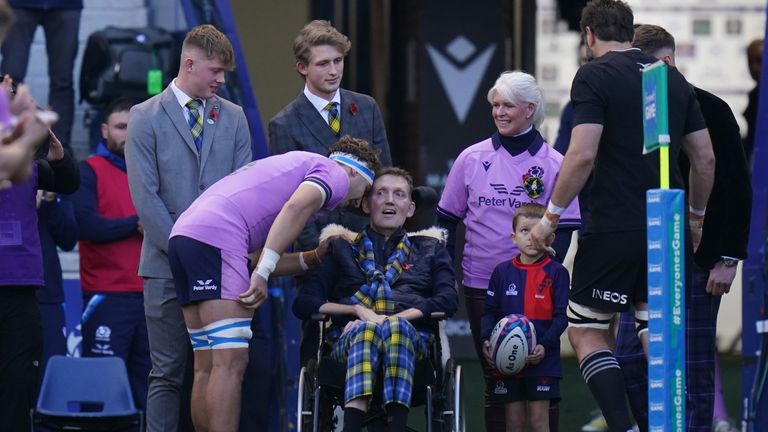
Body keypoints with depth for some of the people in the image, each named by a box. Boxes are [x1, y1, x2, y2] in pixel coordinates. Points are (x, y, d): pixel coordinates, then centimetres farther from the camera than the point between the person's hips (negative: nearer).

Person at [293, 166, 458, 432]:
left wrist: (393, 319, -5)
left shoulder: (430, 249, 31)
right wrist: (358, 310, -1)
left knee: (397, 328, -38)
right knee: (365, 331, -38)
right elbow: (304, 304, 17)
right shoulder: (342, 248, 30)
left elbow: (447, 300, 12)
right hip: (349, 337, 0)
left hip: (411, 334, 0)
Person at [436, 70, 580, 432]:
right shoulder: (472, 158, 5)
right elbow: (446, 220, 11)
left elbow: (564, 228, 0)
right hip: (481, 284, 2)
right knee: (494, 378, 7)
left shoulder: (553, 164, 0)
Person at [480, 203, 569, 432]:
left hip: (542, 360, -3)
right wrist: (486, 340, -9)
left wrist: (544, 346, -17)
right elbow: (489, 312, 9)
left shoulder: (556, 273, 0)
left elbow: (561, 316, -3)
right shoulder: (502, 272, 8)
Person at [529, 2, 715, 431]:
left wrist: (551, 216, -7)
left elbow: (582, 155, -16)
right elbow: (705, 159, 14)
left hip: (613, 229, -6)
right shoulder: (675, 79, 12)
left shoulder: (594, 76, -6)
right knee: (658, 330, 11)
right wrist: (695, 216, 27)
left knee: (586, 329, 6)